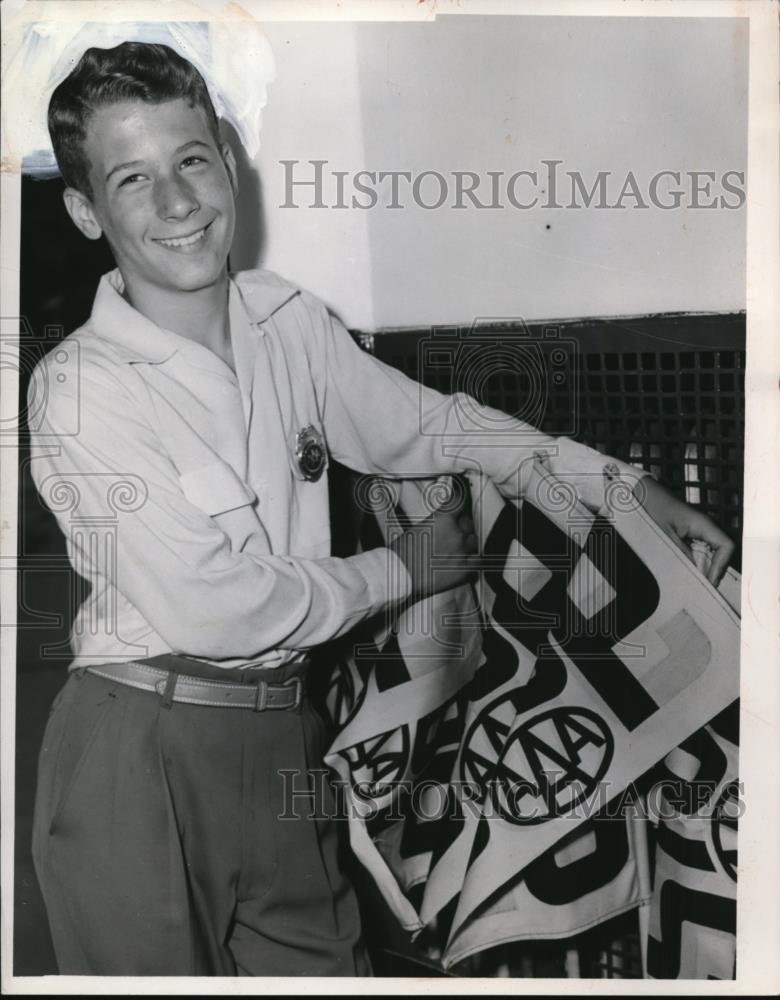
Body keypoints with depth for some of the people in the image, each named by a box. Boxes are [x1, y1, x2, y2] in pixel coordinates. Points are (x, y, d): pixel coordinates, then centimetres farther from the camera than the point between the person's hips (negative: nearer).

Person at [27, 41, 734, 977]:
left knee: (327, 967, 13)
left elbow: (428, 425, 14)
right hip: (138, 755, -5)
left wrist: (626, 485, 9)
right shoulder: (80, 389, -15)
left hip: (284, 742, 5)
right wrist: (401, 570, -6)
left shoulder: (290, 320, 3)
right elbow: (209, 608, -18)